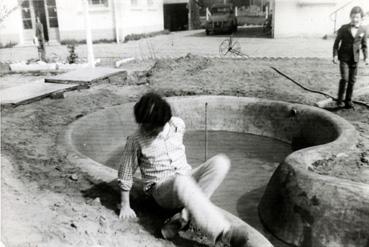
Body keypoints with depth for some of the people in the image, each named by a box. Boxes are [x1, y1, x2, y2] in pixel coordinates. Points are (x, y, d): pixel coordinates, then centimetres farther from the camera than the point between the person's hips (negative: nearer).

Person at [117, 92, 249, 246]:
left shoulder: (178, 125, 1)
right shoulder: (136, 140, -10)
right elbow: (125, 175, 0)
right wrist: (125, 206, 2)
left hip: (187, 180, 5)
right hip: (161, 190, -4)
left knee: (221, 162, -22)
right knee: (182, 181, -41)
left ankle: (182, 218, -28)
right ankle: (224, 233, -46)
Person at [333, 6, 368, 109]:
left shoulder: (363, 30, 5)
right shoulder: (344, 28, -2)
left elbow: (364, 45, 11)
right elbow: (337, 42, 1)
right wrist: (335, 55, -9)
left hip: (355, 58, 3)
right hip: (344, 57, -3)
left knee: (352, 80, 5)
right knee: (344, 78, -15)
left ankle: (348, 101, 16)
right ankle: (340, 99, 0)